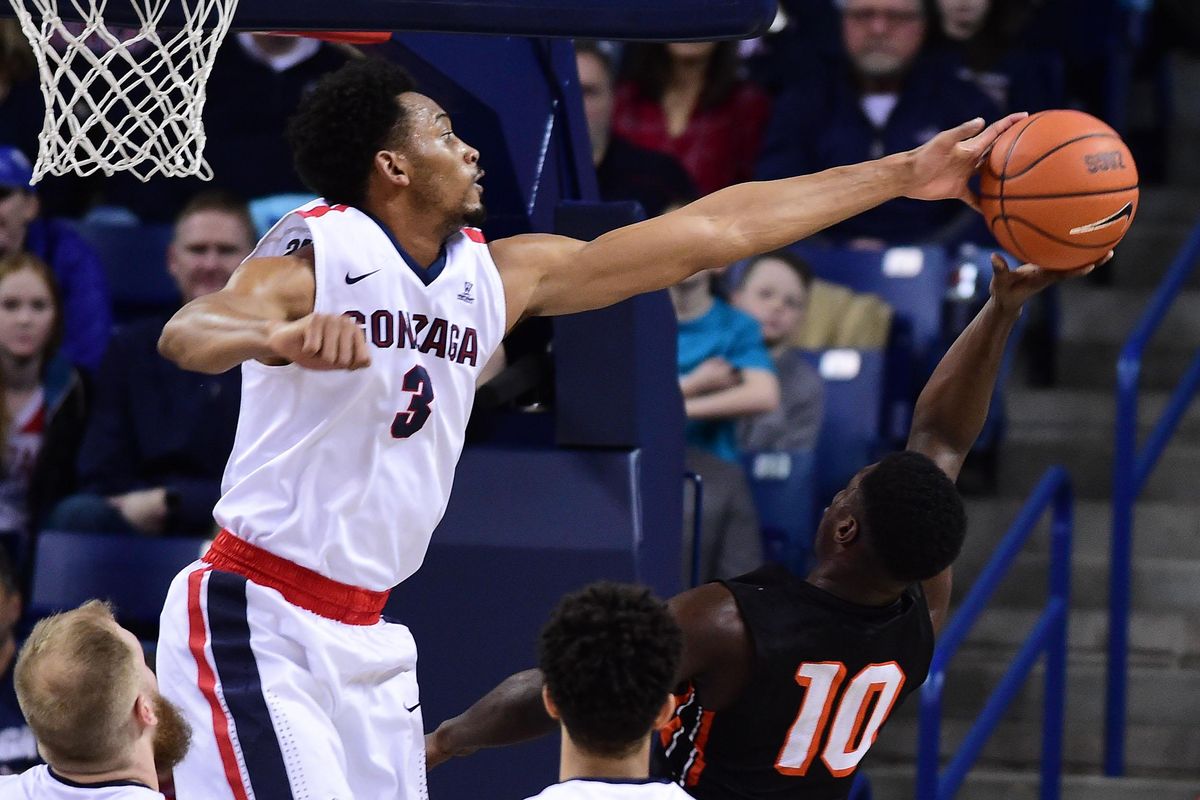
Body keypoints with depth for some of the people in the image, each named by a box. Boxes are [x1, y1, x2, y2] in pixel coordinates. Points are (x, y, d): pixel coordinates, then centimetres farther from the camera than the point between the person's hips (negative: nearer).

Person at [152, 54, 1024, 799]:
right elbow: (187, 333, -32)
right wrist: (280, 338, -57)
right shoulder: (315, 252, -12)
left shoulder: (499, 275, 9)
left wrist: (902, 175, 14)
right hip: (257, 623, -7)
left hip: (364, 635, 7)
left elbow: (713, 231, 12)